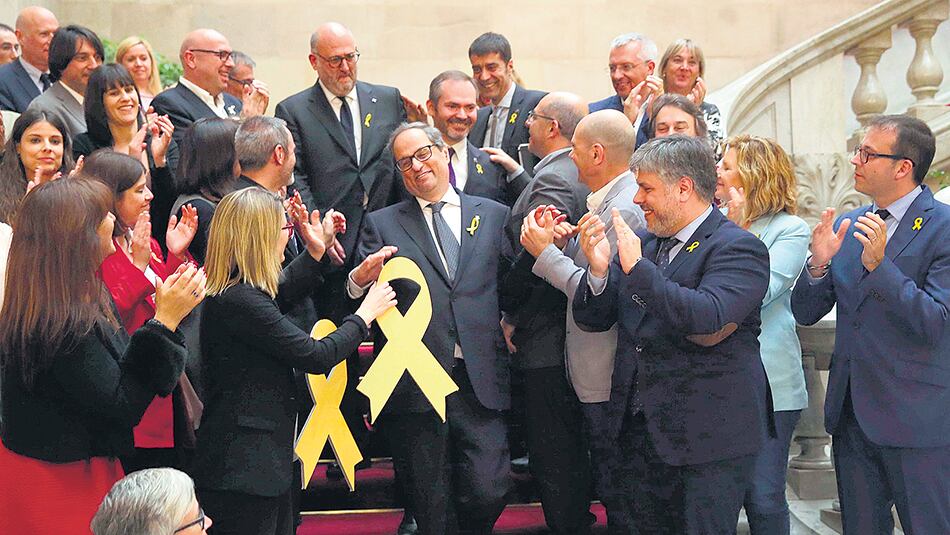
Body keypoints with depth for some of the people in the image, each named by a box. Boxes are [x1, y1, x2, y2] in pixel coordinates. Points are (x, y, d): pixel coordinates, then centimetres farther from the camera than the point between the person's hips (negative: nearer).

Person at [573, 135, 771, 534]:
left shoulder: (739, 249, -12)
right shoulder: (642, 244, 11)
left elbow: (707, 318, -29)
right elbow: (592, 319, 10)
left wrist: (637, 268, -25)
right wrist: (598, 270, -10)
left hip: (708, 438, -7)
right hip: (638, 428, 7)